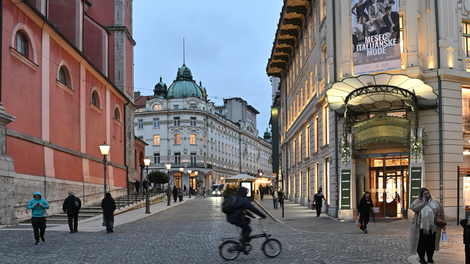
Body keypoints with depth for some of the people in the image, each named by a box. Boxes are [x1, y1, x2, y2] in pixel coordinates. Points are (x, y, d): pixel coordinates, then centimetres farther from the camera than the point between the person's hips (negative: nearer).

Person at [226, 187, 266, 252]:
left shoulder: (236, 199, 19)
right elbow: (253, 208, -12)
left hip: (230, 218, 9)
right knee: (248, 229, 5)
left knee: (247, 220, 26)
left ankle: (244, 237, 24)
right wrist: (263, 215, -6)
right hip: (236, 219, -9)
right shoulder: (244, 200, -11)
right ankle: (242, 245, -2)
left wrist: (250, 215, 31)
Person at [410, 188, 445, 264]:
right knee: (422, 243, -1)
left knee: (431, 243, 7)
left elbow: (441, 212, 16)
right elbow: (413, 208, -18)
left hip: (432, 227, 3)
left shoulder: (435, 202, 10)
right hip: (422, 227, -3)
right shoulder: (418, 202, 2)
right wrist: (423, 202, -14)